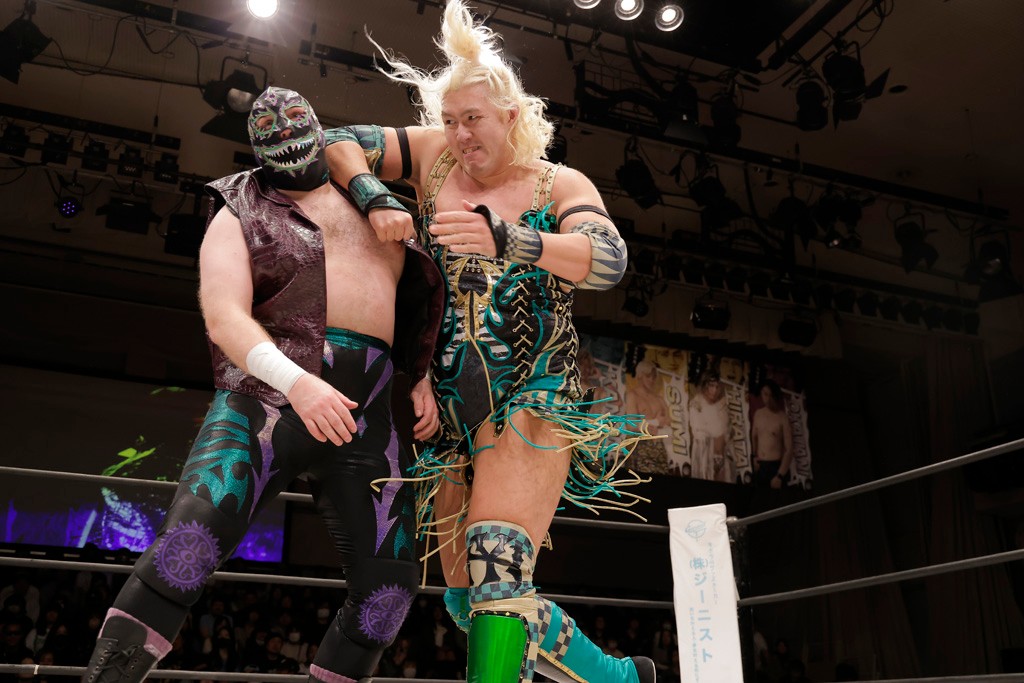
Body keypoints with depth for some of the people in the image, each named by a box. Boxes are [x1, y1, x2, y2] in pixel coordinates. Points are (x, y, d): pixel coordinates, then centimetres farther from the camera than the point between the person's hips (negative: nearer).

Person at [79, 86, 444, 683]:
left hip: (369, 417, 4)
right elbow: (224, 318, -4)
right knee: (189, 543, -26)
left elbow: (423, 295, 28)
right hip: (269, 394, -3)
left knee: (388, 587, -2)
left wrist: (425, 377, 12)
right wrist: (296, 381, -23)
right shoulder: (240, 216, 12)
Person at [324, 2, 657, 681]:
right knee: (469, 600, 10)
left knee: (497, 576, -23)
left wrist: (503, 237, -35)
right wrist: (376, 201, -8)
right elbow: (340, 144, 12)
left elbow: (607, 258, -19)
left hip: (533, 401, -5)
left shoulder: (561, 185, -1)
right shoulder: (435, 154, 9)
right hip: (451, 411, 5)